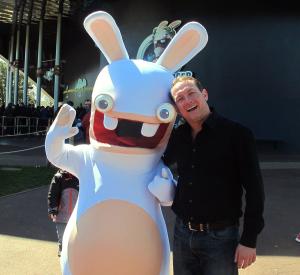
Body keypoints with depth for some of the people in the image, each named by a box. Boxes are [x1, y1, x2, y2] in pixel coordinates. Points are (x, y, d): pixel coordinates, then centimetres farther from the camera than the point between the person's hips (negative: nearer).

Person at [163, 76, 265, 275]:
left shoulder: (237, 134, -11)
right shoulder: (178, 136, 4)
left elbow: (254, 190, -11)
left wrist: (249, 240, -12)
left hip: (220, 236, -4)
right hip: (182, 234, 5)